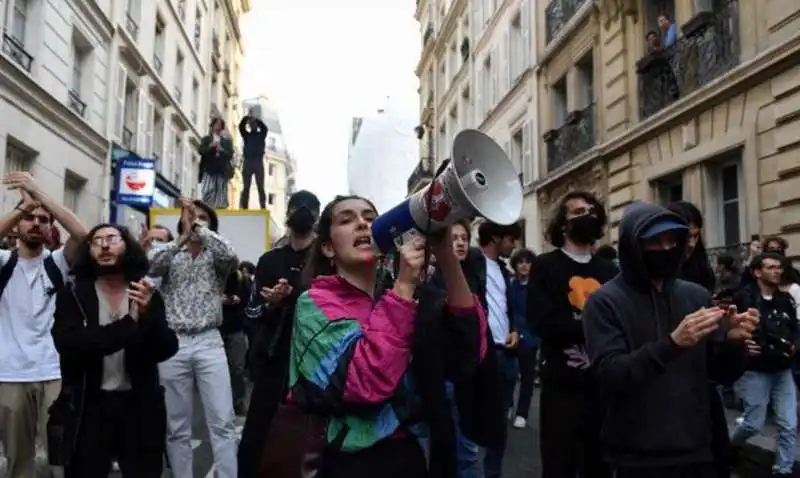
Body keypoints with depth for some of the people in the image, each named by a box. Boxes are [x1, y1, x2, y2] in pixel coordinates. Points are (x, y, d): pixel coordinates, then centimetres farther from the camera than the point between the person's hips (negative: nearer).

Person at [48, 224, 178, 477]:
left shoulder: (147, 295, 2)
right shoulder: (72, 296, -1)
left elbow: (166, 349, -6)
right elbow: (68, 344, -16)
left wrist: (148, 315, -24)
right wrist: (128, 325, -22)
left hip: (140, 407, 1)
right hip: (87, 407, -1)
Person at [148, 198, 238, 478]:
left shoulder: (215, 257, 9)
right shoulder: (171, 255, 12)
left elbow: (230, 255, -15)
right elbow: (151, 267, -10)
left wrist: (198, 226, -12)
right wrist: (183, 236, -18)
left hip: (209, 343, -1)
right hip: (172, 344, 1)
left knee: (223, 422, -4)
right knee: (177, 427, 7)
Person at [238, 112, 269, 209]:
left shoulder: (261, 135, 13)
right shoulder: (246, 135, 15)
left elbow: (265, 128, -6)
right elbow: (241, 126, -1)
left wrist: (257, 119, -10)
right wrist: (247, 117, -10)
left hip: (258, 163, -1)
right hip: (247, 162, 1)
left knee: (261, 188, -5)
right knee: (246, 188, -1)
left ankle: (263, 209, -8)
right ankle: (244, 209, -3)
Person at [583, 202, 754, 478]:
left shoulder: (697, 295, 4)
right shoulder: (605, 302, -8)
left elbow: (721, 373, 8)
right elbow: (608, 374, -18)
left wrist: (732, 341, -13)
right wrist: (671, 343, -28)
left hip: (697, 450, 4)